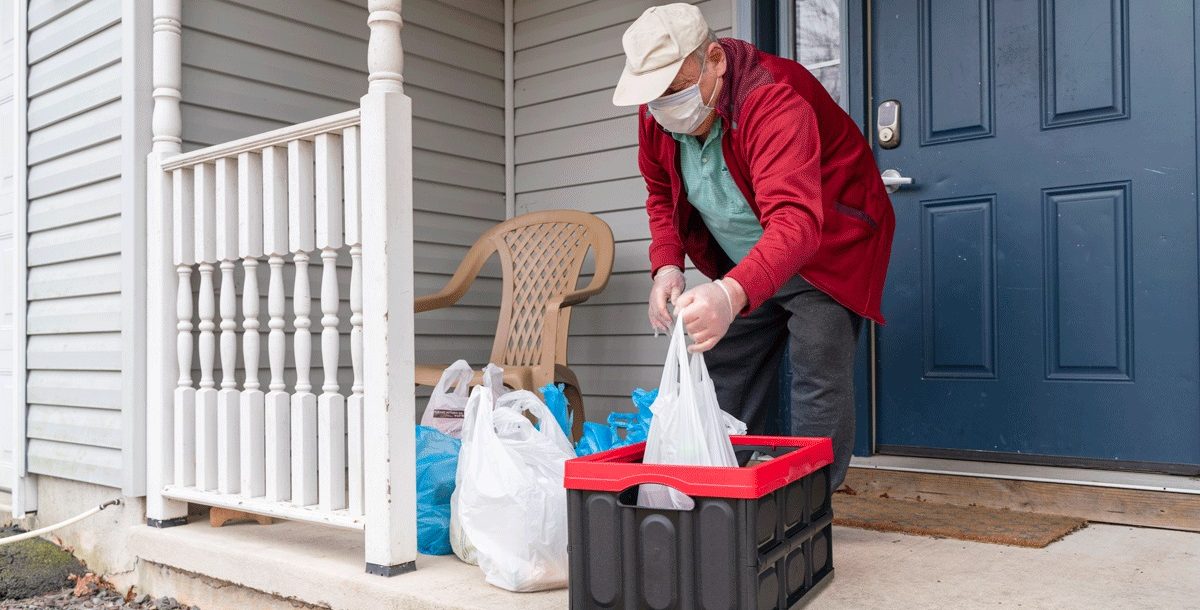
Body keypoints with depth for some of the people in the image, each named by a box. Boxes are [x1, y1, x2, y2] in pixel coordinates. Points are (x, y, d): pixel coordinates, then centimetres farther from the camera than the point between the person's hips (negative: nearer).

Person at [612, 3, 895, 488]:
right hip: (744, 268, 7)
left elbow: (795, 221, -46)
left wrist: (732, 293, -63)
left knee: (817, 384, -16)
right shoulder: (655, 111, -11)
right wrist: (666, 264, -13)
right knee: (726, 382, 9)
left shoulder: (773, 98, -33)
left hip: (824, 251, -6)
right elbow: (661, 192, 6)